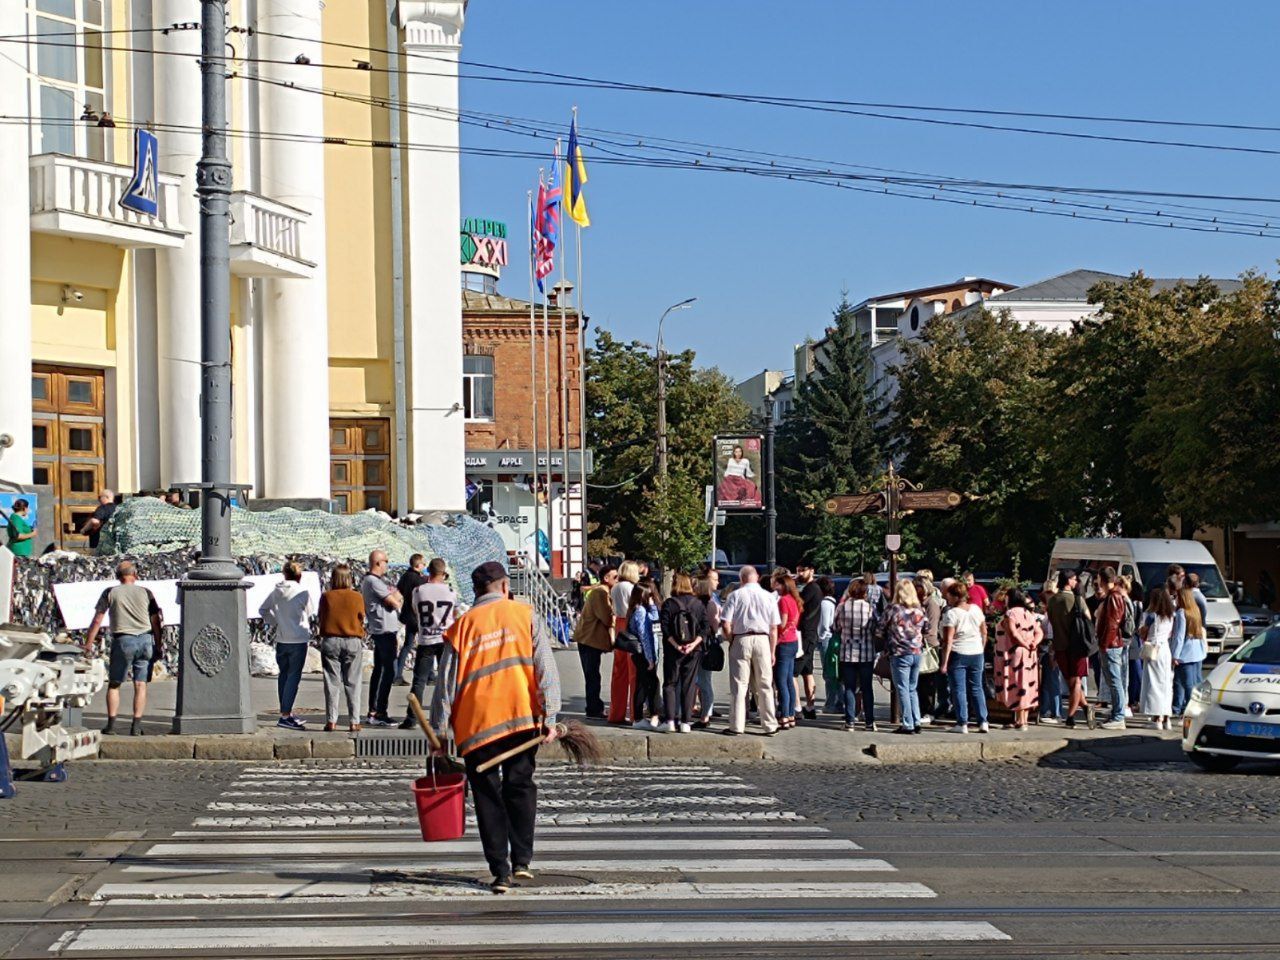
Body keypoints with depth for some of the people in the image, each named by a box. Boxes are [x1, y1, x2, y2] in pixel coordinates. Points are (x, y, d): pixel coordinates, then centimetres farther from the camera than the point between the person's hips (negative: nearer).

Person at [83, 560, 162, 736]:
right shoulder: (146, 593, 8)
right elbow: (155, 621, 8)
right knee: (140, 685, 4)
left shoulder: (110, 593, 3)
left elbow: (97, 620, 1)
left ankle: (111, 724, 3)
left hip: (123, 640, -2)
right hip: (145, 639, 2)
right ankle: (136, 726, 1)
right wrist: (159, 645, 14)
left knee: (114, 684, 9)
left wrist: (88, 643, 7)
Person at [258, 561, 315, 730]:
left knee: (284, 674, 16)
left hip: (281, 639, 5)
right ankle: (285, 716, -9)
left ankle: (286, 712, 22)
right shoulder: (303, 592, -9)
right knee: (294, 676, -4)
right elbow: (310, 614, 1)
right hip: (299, 639, -5)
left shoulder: (276, 592, 4)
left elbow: (262, 610, 12)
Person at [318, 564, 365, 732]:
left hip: (330, 641, 0)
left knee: (331, 683, 5)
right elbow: (362, 620, 2)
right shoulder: (357, 597, -5)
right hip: (353, 642, 0)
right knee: (352, 684, 5)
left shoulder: (326, 596, -4)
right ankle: (354, 721, 4)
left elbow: (320, 619, 5)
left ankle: (331, 721, 3)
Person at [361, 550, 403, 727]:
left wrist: (395, 596, -7)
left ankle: (373, 711, 18)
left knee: (379, 670, 14)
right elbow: (394, 603, -16)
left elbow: (399, 597, 13)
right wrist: (396, 599, 4)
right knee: (388, 671, -11)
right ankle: (378, 713, -12)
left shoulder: (379, 580, 17)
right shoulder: (373, 581, -16)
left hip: (380, 631, 11)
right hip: (385, 630, -11)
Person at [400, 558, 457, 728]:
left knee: (419, 680, 2)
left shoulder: (418, 590, -6)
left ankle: (412, 718, -2)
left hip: (425, 640, -1)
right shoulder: (450, 591, -4)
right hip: (446, 639, 1)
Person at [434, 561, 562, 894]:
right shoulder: (525, 615, 4)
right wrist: (549, 716, -3)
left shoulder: (462, 625, 3)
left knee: (487, 796, 6)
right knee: (520, 786, 15)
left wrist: (440, 730, 8)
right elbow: (545, 668, -4)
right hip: (521, 716, 0)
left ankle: (501, 870, 3)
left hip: (475, 722, 0)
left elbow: (447, 682, 2)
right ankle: (521, 860, 9)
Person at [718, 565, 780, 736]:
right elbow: (774, 628, 4)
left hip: (741, 640, -2)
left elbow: (726, 624, -8)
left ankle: (736, 726, 3)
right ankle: (770, 726, 12)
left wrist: (731, 641, 8)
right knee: (765, 686, 8)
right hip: (762, 640, 2)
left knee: (739, 685, 3)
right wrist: (772, 651, 10)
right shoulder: (769, 597, 4)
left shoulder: (736, 595, -3)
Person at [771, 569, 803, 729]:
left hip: (784, 643, -9)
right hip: (793, 642, 9)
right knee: (789, 681, 13)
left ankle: (784, 718, -7)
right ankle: (791, 716, 17)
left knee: (781, 682, -6)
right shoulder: (794, 600, 11)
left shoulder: (783, 600, -15)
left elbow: (782, 624, -17)